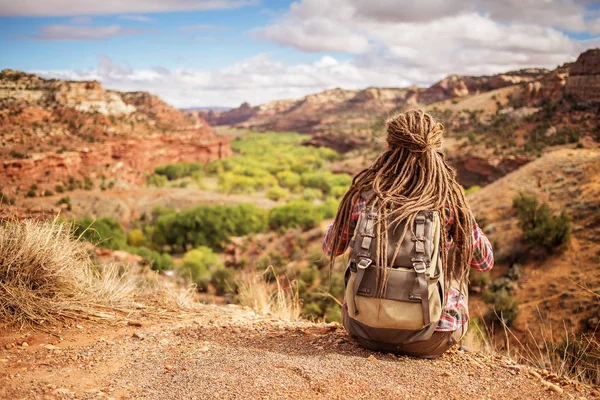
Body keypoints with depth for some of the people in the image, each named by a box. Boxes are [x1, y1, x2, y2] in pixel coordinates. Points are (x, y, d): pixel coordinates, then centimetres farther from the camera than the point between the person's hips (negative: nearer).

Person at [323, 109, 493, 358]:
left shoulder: (363, 196, -11)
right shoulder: (450, 203, -14)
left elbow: (331, 248, 8)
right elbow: (485, 262, 3)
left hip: (365, 330, 1)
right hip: (431, 341, -1)